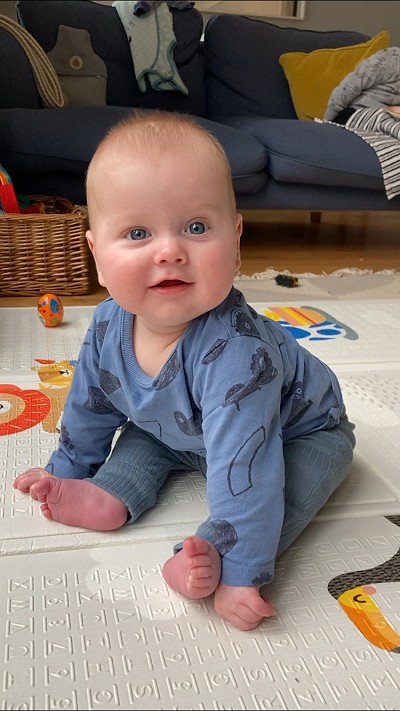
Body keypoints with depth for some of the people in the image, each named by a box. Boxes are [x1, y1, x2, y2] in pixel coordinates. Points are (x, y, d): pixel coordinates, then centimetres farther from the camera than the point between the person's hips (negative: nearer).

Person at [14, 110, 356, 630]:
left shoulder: (235, 350, -44)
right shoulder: (109, 325, -22)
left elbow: (243, 467, -45)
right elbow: (91, 406, -2)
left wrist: (237, 570, -42)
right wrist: (69, 469, 10)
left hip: (299, 434, -6)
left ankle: (210, 557, -33)